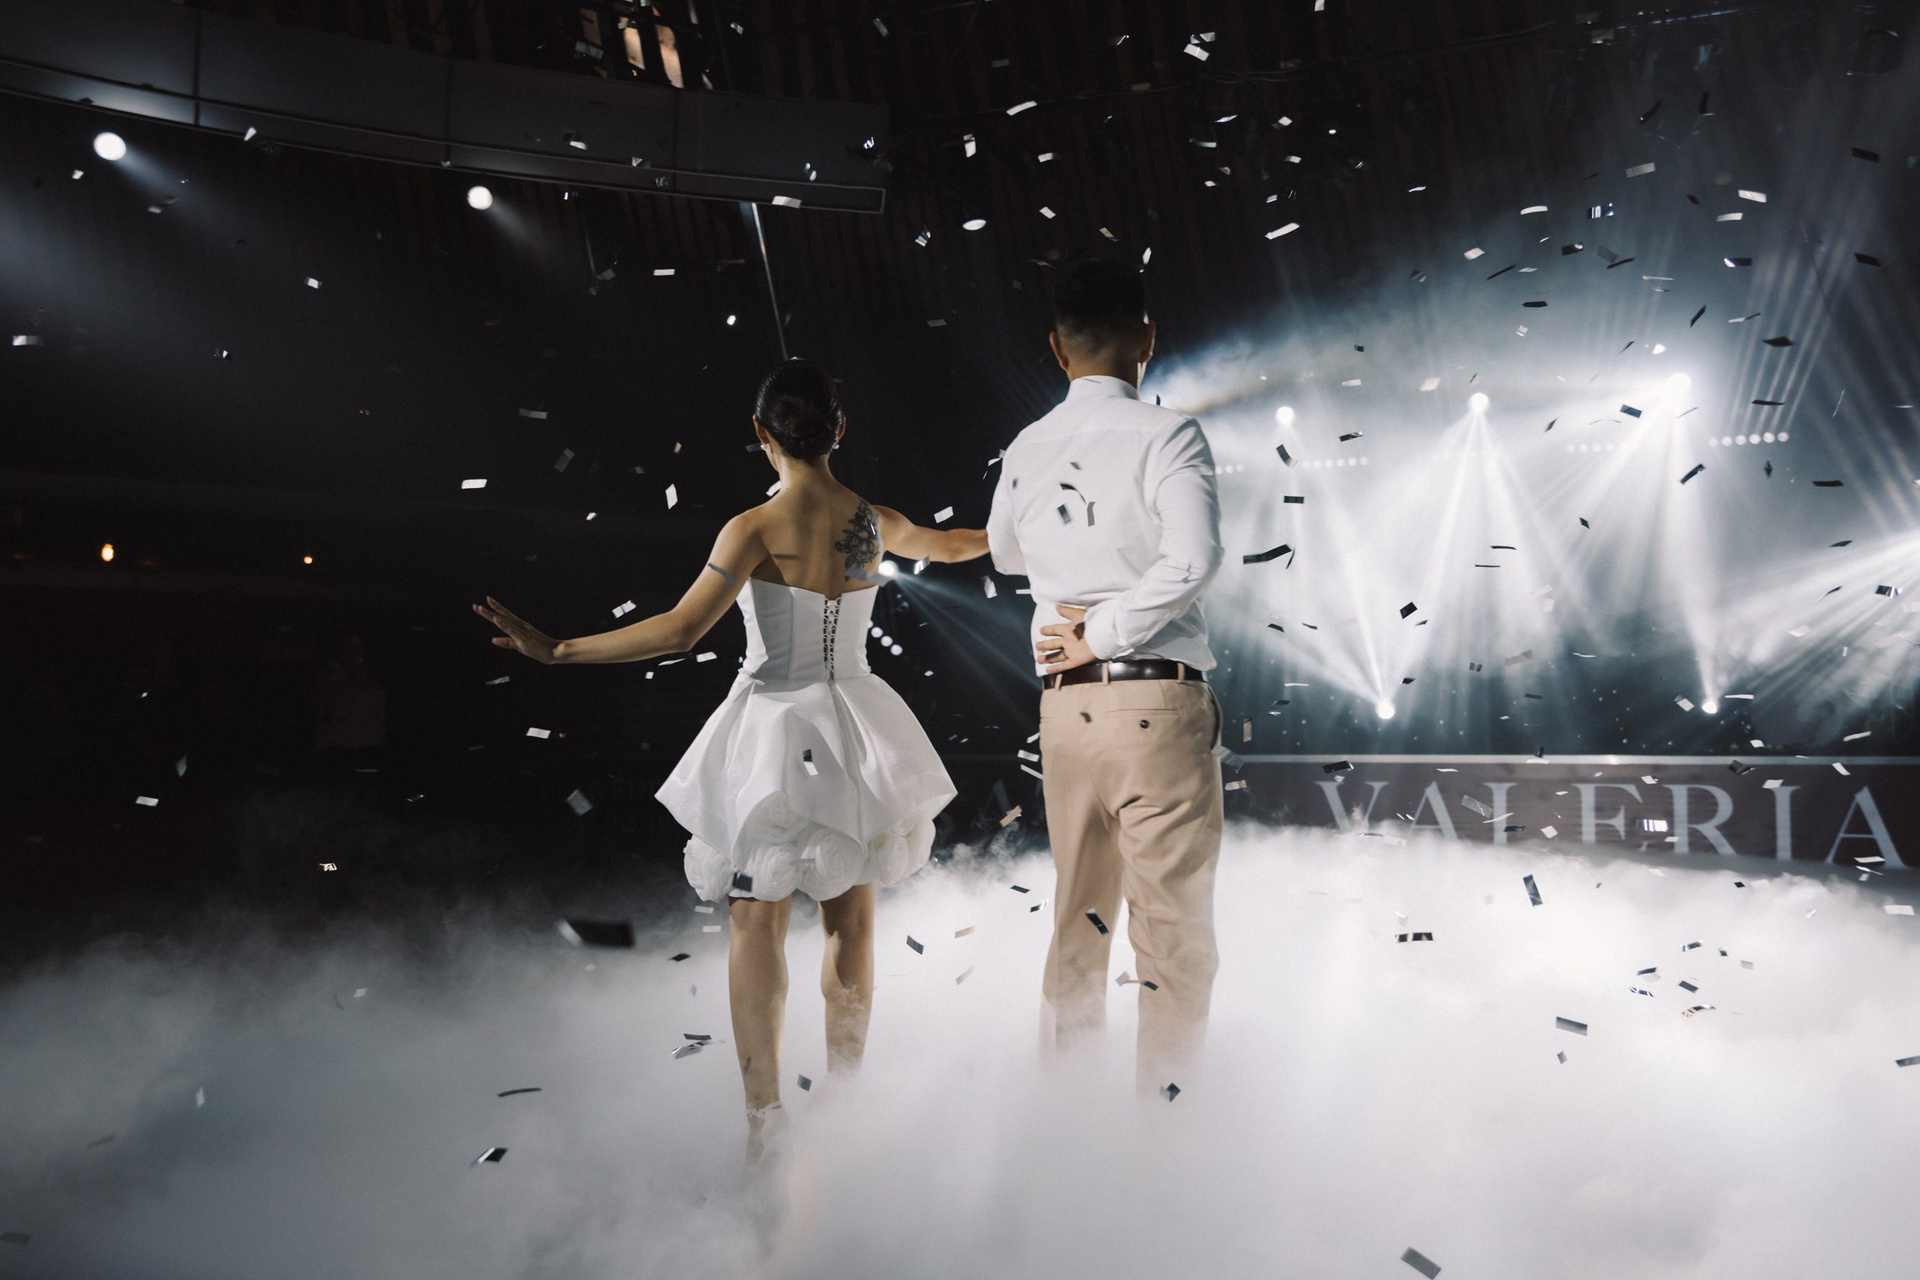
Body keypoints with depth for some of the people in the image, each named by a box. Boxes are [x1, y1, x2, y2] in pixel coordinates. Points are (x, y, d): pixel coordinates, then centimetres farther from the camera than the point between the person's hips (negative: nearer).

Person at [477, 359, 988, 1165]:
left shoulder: (756, 530, -16)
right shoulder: (874, 523, 0)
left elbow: (680, 630, -23)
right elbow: (948, 544, 20)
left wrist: (558, 651, -19)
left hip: (773, 730, -4)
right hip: (852, 727, 5)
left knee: (756, 924, 7)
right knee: (851, 921, 14)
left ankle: (764, 1116, 9)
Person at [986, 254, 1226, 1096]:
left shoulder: (1026, 450, 10)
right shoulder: (1166, 435, -6)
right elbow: (1192, 561, -20)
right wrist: (1107, 631, -9)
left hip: (1064, 707, 5)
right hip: (1157, 703, -5)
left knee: (1076, 923, 16)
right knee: (1175, 931, 4)